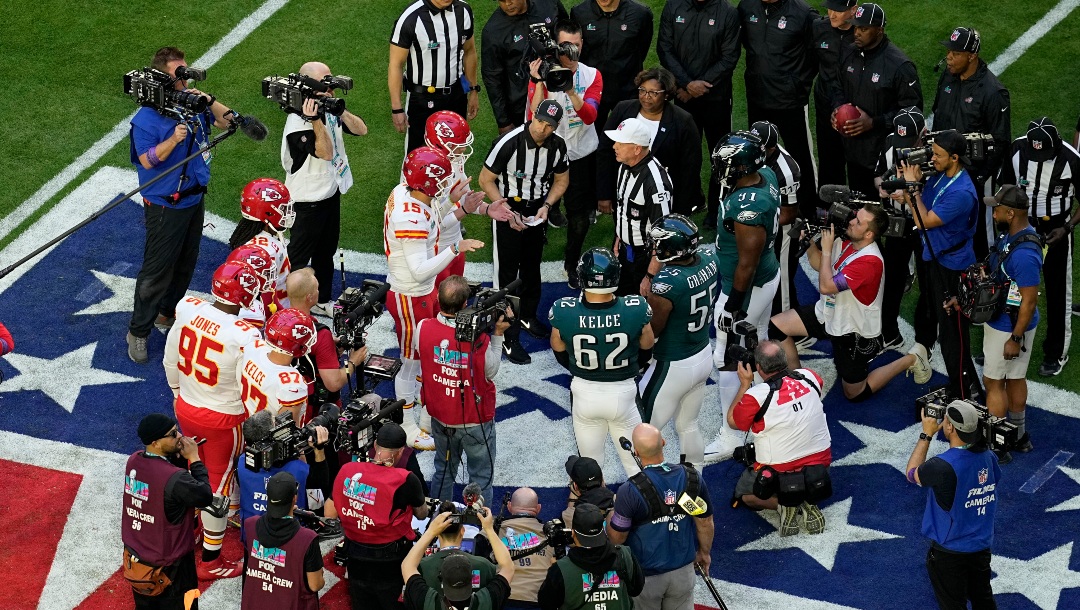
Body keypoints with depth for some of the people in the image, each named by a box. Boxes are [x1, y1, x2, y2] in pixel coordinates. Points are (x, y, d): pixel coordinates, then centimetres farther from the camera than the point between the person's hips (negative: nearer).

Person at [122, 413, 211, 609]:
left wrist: (177, 454, -7)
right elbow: (205, 497, -18)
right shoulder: (175, 479, -32)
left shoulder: (133, 461, -9)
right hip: (169, 565, -7)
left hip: (136, 557, 7)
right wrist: (194, 459, -12)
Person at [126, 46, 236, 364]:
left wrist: (209, 101, -14)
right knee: (156, 270, -2)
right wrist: (173, 140, -35)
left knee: (185, 264, 19)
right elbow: (147, 159, -22)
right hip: (164, 205, -7)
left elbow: (227, 121, 3)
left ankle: (167, 314, 38)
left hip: (194, 199, 7)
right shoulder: (147, 118, -18)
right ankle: (138, 331, 9)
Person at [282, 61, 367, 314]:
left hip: (331, 192, 9)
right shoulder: (298, 123, -25)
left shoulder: (328, 110, 0)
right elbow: (326, 153, -31)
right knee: (298, 257, 3)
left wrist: (340, 110, -19)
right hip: (308, 200, -9)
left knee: (326, 252, 22)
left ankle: (323, 301, 37)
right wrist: (316, 121, -42)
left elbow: (361, 130, -3)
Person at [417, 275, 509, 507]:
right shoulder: (479, 339, -30)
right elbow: (491, 372, -13)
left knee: (443, 471, 25)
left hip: (440, 417, 4)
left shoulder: (423, 329, -19)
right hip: (475, 419, -4)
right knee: (481, 477, 15)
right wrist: (497, 335, -9)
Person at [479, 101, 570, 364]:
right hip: (508, 209, -5)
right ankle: (508, 338, 1)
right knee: (507, 273, -3)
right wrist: (508, 213, -20)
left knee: (532, 267, 21)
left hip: (537, 211, 5)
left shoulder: (557, 146, -11)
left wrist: (546, 206, -8)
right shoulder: (509, 143, -27)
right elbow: (486, 180, -17)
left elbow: (561, 180, 7)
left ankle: (527, 316, 43)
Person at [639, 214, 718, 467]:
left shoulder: (666, 282, -32)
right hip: (704, 357, 8)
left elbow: (650, 331, -20)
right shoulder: (710, 260, -10)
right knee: (688, 426, 25)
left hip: (673, 367, -8)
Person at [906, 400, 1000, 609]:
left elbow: (912, 473, -8)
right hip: (982, 546, 6)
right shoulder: (988, 457, -10)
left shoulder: (942, 466, -29)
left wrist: (926, 435, -3)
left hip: (950, 551, -6)